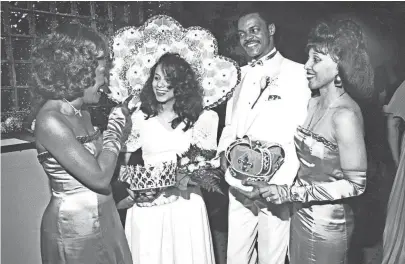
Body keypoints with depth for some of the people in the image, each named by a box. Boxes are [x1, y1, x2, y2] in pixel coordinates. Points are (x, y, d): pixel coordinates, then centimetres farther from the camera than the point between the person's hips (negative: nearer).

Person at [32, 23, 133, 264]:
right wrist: (115, 125, -13)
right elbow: (100, 177, -24)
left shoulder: (83, 115, 3)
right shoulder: (51, 120, -22)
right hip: (74, 229, -8)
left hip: (105, 219, 8)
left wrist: (123, 117, 8)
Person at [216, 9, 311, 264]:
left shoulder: (296, 72, -5)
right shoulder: (240, 75, 12)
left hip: (275, 187, -4)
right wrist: (224, 151, -2)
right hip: (239, 186, 5)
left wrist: (280, 184, -19)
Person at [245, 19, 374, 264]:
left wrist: (290, 192, -22)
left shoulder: (345, 115, -22)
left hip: (327, 225, -6)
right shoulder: (313, 103, 0)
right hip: (302, 215, 7)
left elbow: (355, 184, -20)